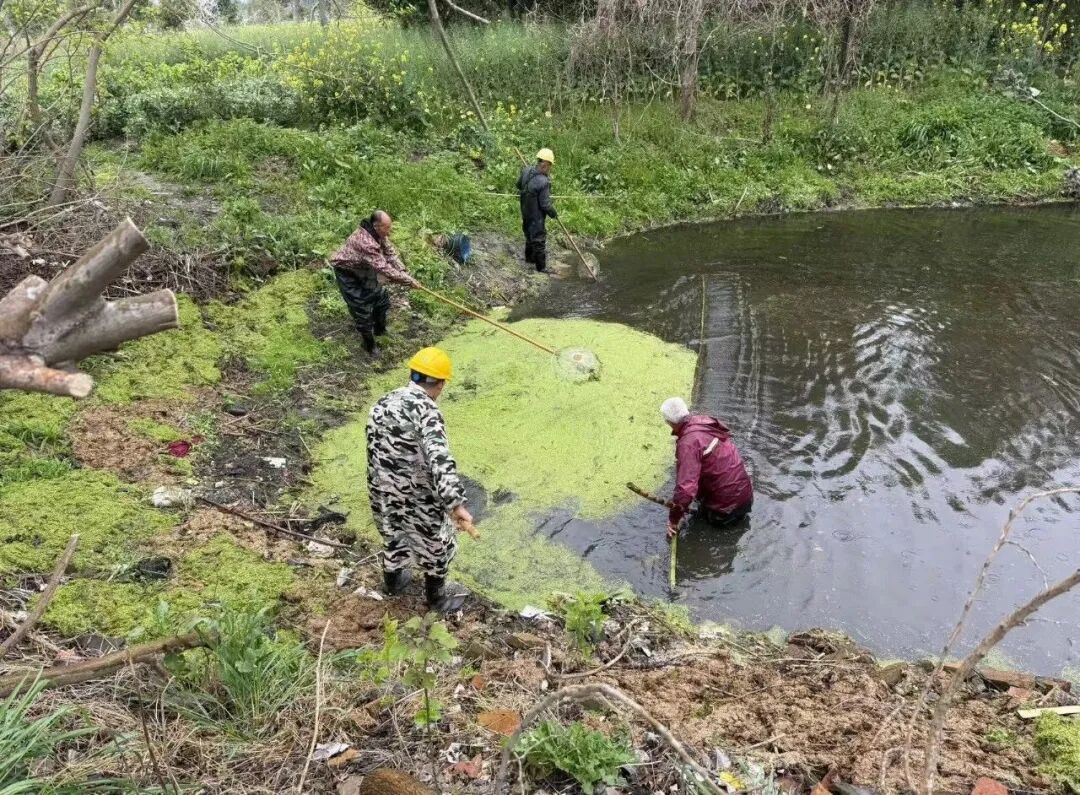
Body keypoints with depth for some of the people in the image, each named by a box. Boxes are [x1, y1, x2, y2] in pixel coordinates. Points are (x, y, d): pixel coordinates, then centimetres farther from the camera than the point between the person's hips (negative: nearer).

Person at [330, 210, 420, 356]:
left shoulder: (379, 234, -14)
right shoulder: (365, 242, -41)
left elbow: (391, 253, -7)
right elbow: (384, 268, -40)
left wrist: (404, 272, -21)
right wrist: (408, 280, -33)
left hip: (363, 269, 9)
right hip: (347, 273, -9)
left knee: (380, 296, 15)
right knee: (361, 306, -4)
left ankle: (380, 329, 38)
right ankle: (369, 344, 13)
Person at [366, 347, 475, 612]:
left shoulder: (381, 405, 1)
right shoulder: (425, 409, -25)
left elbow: (376, 453, 11)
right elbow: (439, 458, -38)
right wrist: (455, 504, -44)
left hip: (383, 495, 7)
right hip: (419, 499, -7)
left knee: (393, 538, 32)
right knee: (436, 547, 20)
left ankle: (393, 581, 57)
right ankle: (436, 597, 41)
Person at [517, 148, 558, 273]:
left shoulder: (526, 170, -10)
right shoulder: (543, 182, -32)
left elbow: (519, 184, 10)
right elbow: (545, 204, -24)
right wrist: (554, 214, -6)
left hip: (525, 212, 8)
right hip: (537, 217, -8)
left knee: (529, 235, 27)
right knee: (539, 240, 7)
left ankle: (529, 257, 47)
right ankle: (541, 267, 20)